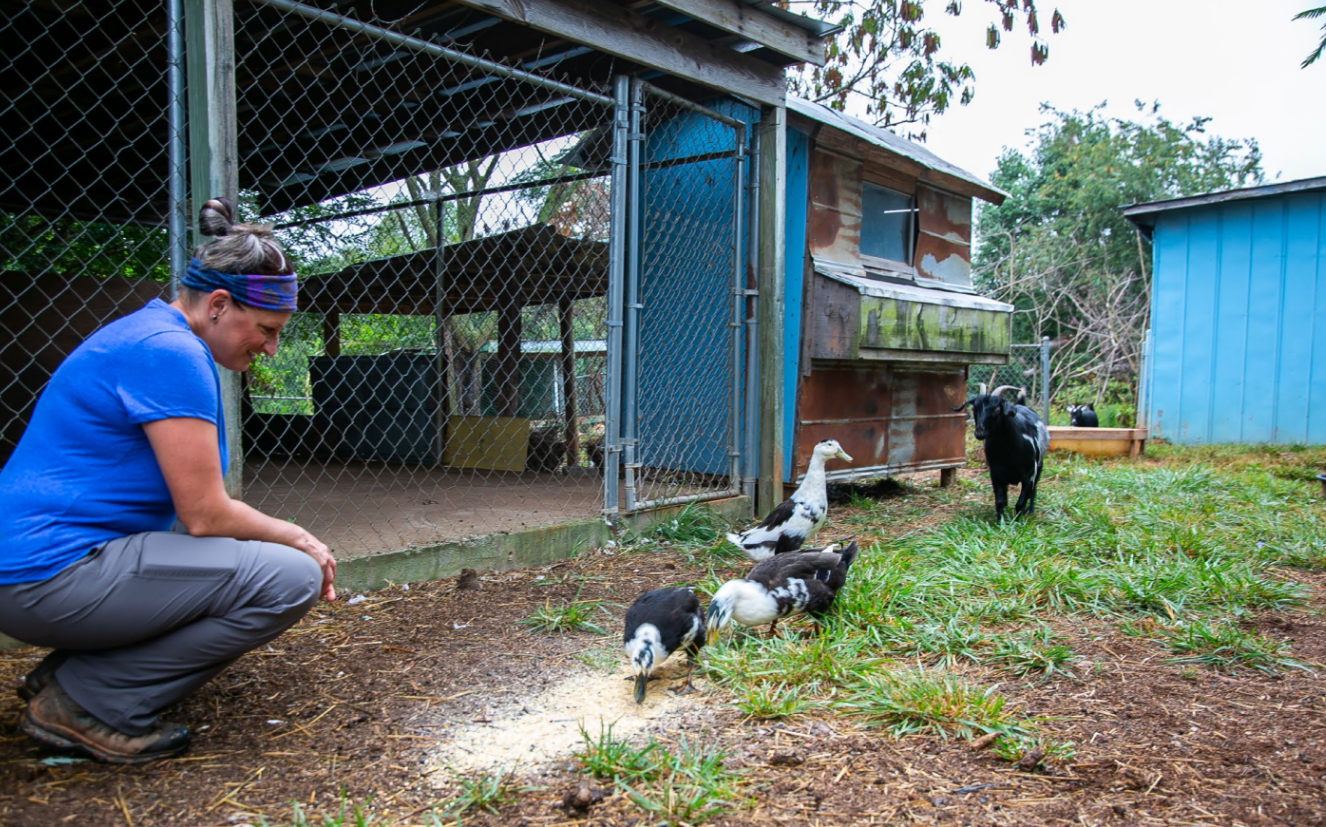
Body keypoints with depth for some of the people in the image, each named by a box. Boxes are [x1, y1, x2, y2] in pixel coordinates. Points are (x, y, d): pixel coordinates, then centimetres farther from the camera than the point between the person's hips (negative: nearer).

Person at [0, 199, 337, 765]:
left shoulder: (148, 333, 15)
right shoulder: (171, 354, -17)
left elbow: (196, 504, 19)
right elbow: (204, 514, -17)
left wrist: (290, 539, 8)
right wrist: (297, 539, 0)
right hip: (51, 573, -11)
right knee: (292, 578, -19)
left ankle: (69, 674, 14)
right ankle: (83, 703, -7)